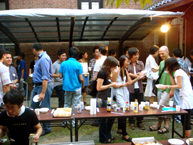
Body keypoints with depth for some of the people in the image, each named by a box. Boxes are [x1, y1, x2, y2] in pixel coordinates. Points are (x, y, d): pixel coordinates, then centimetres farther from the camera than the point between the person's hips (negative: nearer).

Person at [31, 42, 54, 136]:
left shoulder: (44, 59, -19)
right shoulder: (40, 58, 12)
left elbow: (45, 77, -24)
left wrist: (43, 93, -26)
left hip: (44, 86, -10)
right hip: (37, 86, 10)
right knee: (34, 107, 16)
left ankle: (46, 128, 16)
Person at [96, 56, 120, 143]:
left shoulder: (107, 72, 13)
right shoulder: (102, 73, -17)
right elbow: (99, 88, -20)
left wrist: (113, 84, 6)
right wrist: (111, 85, -14)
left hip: (107, 98, 9)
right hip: (102, 99, -9)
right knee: (103, 118, 4)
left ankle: (108, 135, 34)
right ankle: (103, 139, 21)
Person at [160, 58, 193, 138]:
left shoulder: (178, 72, -10)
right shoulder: (179, 71, 19)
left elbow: (180, 86, -15)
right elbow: (174, 84, 16)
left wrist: (167, 86, -12)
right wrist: (170, 74, 17)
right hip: (186, 96, 10)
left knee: (186, 121, -6)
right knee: (184, 120, 11)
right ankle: (186, 138, 17)